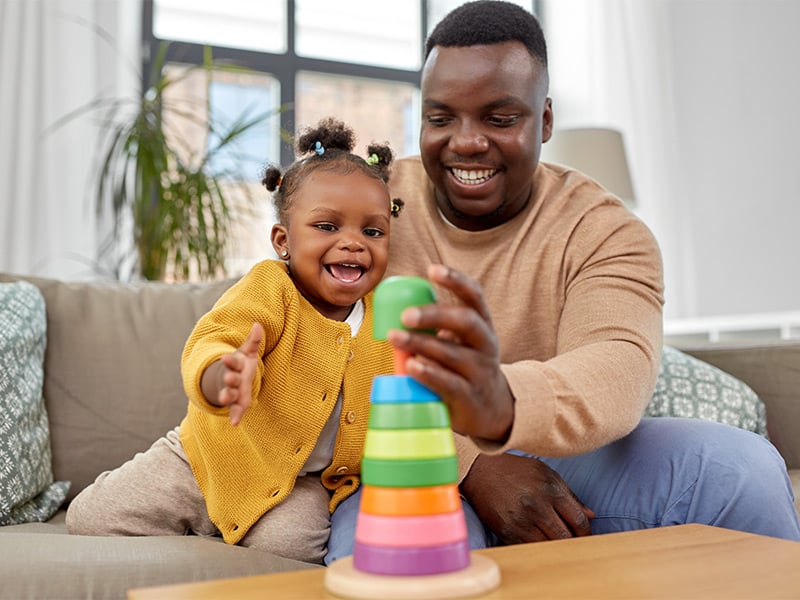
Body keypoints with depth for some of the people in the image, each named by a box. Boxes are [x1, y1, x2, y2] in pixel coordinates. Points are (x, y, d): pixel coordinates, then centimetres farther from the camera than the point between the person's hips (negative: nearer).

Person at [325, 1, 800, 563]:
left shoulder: (603, 231, -5)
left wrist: (504, 404, -50)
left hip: (565, 467, 2)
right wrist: (469, 461, -26)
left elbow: (619, 366, -26)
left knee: (739, 466, -22)